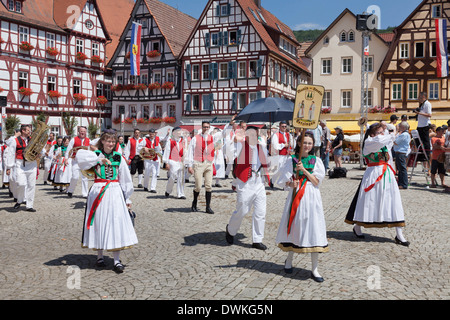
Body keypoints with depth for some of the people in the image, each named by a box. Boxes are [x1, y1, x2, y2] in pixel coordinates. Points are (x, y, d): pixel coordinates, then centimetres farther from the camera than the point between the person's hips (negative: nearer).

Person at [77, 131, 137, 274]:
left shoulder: (118, 157, 9)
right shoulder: (95, 154, 4)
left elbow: (126, 179, 11)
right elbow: (80, 155, -17)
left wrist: (127, 198, 10)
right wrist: (99, 159, -25)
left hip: (115, 193, 1)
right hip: (98, 192, -1)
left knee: (116, 224, -4)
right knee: (99, 223, 4)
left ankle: (117, 260, 1)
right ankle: (100, 257, 21)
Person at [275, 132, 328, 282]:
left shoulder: (316, 160, 4)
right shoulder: (292, 160, 4)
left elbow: (317, 182, -4)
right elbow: (286, 181, 2)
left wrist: (304, 170, -14)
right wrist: (292, 184, -20)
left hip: (311, 196, 0)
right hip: (295, 195, 0)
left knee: (313, 229, -3)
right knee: (293, 226, 7)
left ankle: (314, 269, 5)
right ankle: (289, 260, 31)